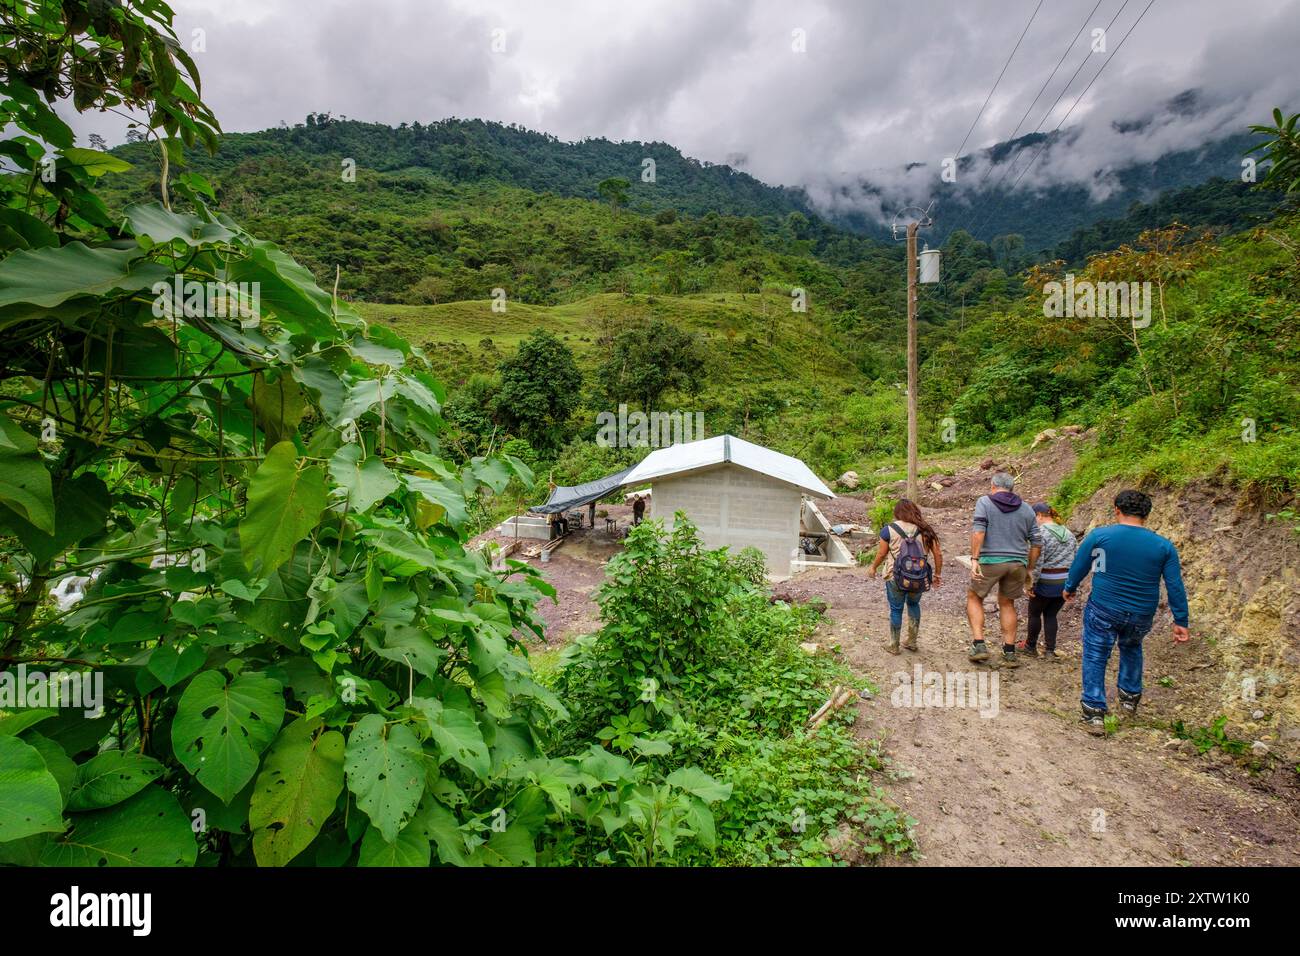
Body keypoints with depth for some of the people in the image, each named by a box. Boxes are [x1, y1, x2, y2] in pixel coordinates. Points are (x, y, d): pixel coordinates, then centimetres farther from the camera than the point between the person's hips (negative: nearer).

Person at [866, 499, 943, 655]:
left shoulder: (889, 529, -6)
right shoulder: (924, 530, 2)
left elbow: (881, 554, 0)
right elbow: (938, 554, 3)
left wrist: (873, 568, 16)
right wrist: (937, 575, 15)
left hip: (896, 578, -3)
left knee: (896, 609, 11)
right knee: (914, 604, 25)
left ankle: (894, 646, 21)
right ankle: (912, 642, 31)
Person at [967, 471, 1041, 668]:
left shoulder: (985, 502, 0)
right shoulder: (1026, 509, 12)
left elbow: (978, 531, -15)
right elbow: (1037, 541, 10)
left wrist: (974, 559, -16)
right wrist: (1029, 569, 17)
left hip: (990, 562, -4)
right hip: (1017, 563, 4)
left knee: (974, 598, 15)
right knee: (1007, 603, 19)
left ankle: (979, 645, 4)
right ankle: (1009, 653, 20)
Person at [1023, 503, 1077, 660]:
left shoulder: (1041, 532, -14)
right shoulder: (1068, 533, 9)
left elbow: (1037, 562, -18)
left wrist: (1031, 584, -12)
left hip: (1046, 582, -6)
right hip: (1065, 582, 6)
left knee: (1035, 613, 12)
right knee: (1051, 615, 16)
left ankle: (1031, 647, 25)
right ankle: (1050, 651, 14)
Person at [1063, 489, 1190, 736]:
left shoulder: (1100, 535, -10)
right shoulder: (1164, 546, -3)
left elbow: (1078, 566, 0)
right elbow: (1175, 586, -1)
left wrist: (1070, 588, 18)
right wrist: (1181, 621, 6)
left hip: (1103, 610, -3)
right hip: (1142, 616, 4)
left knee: (1095, 658, 7)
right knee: (1131, 648, 31)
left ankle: (1094, 713, 2)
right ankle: (1129, 700, 38)